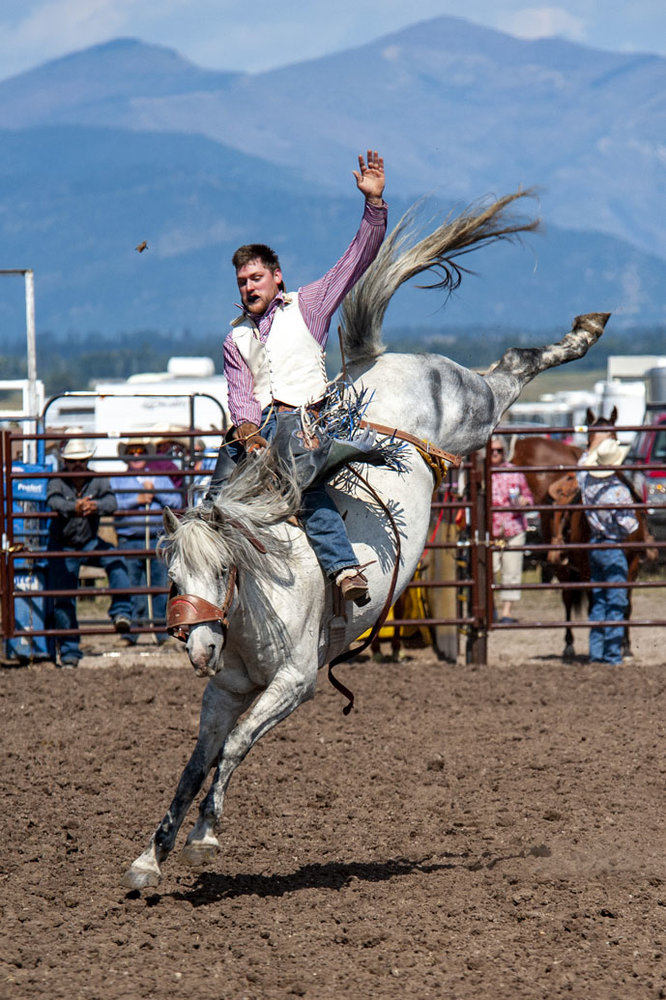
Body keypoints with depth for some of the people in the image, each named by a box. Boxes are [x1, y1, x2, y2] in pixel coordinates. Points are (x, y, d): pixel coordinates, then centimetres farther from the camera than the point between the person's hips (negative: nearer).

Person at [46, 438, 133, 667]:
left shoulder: (97, 481, -5)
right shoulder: (57, 482, -10)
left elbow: (111, 502, -22)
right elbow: (54, 501, -32)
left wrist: (96, 506, -46)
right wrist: (74, 508, -54)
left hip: (90, 543, 1)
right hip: (63, 547, -1)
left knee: (114, 560, -29)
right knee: (63, 599, 0)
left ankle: (121, 613, -29)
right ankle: (69, 652, 11)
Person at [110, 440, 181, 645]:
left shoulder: (160, 478, 17)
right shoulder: (117, 480, 13)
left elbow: (176, 502, 7)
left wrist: (155, 493, -5)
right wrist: (137, 500, -8)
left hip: (158, 540, 1)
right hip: (129, 542, -1)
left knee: (160, 586, -1)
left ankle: (163, 631, 4)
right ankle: (128, 633, -1)